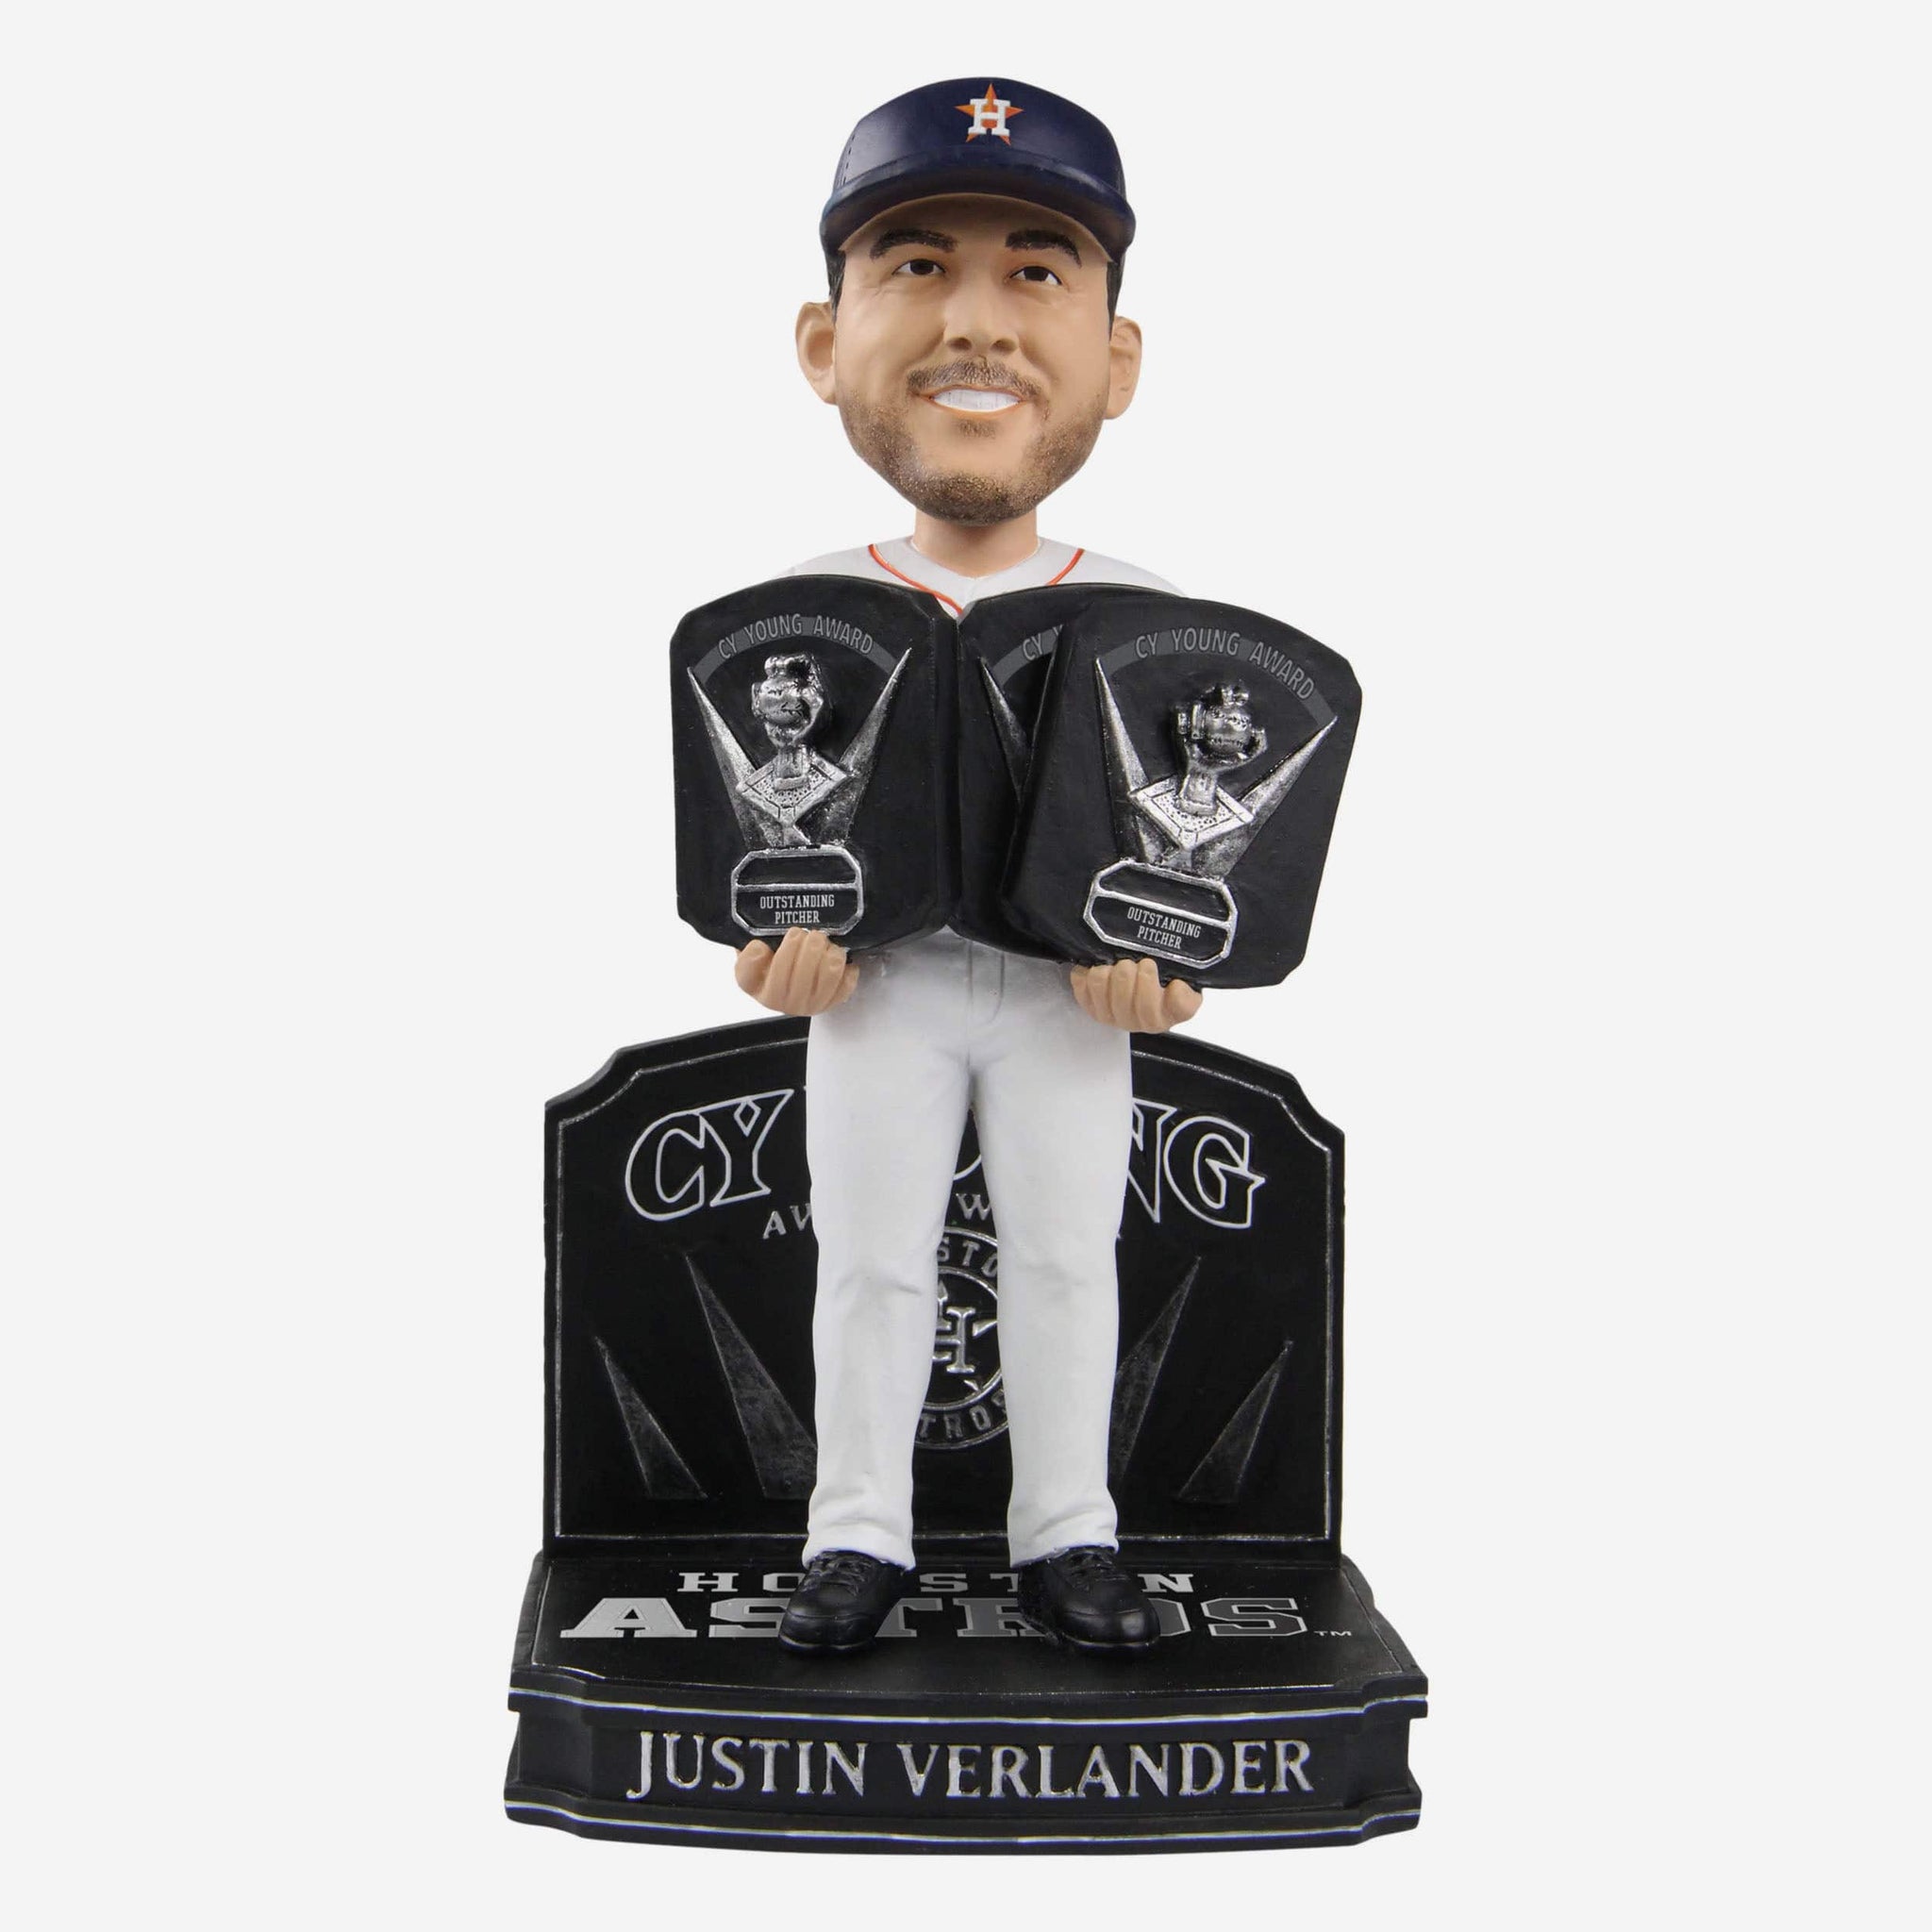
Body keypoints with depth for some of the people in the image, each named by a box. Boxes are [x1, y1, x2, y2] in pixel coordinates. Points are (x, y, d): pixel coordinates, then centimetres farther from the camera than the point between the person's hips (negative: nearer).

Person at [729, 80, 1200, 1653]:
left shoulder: (1137, 615, -7)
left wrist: (1165, 948, -16)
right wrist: (778, 921, -15)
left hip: (1069, 985, 0)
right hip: (883, 980, 0)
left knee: (1069, 1258, 8)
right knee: (869, 1260, 8)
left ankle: (1067, 1533, 21)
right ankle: (861, 1529, 20)